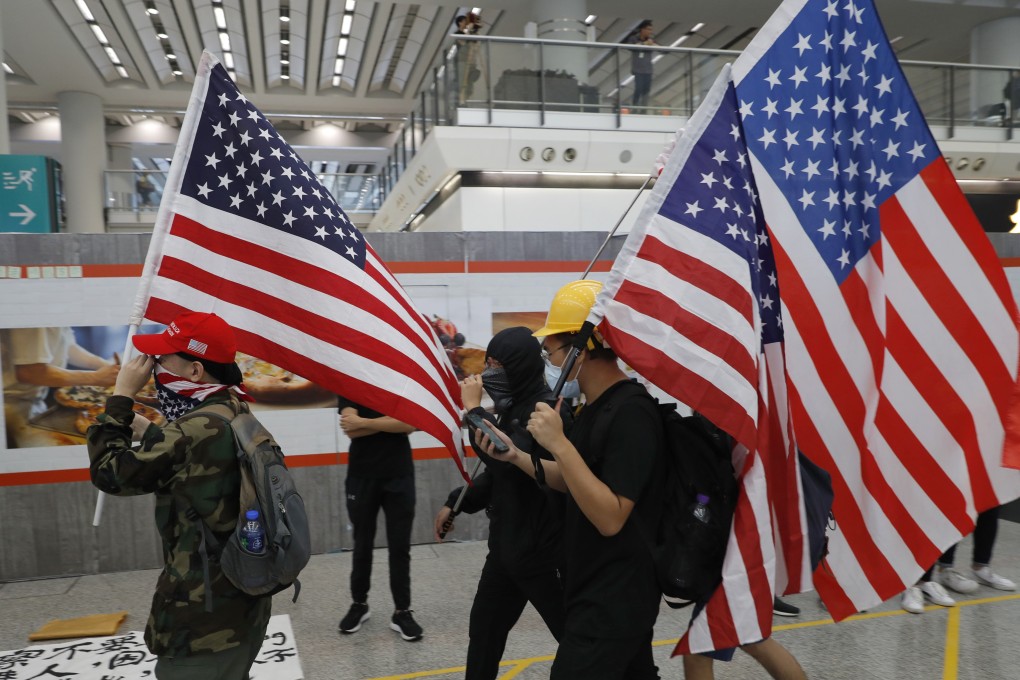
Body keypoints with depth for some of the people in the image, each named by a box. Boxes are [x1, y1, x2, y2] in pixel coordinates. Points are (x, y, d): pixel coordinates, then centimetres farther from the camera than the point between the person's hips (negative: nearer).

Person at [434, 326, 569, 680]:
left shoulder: (546, 410, -20)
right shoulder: (513, 408, 9)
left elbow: (508, 460, -32)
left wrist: (474, 408, -23)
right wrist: (456, 503, 14)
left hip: (543, 548, -9)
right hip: (507, 544, 9)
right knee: (485, 625, 19)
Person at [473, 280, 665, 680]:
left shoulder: (631, 411, -24)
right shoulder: (596, 406, 6)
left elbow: (610, 518, -27)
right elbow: (576, 484, 13)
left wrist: (559, 444, -31)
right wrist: (516, 456, 0)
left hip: (614, 599, -10)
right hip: (597, 590, 10)